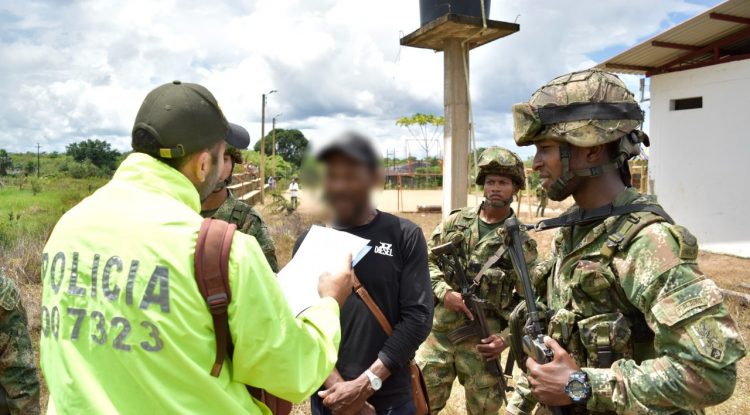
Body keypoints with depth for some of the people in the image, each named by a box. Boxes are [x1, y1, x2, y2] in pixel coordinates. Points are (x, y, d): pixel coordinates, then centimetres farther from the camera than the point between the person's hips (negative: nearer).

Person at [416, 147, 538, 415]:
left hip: (481, 339, -1)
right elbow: (426, 260, 4)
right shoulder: (456, 221, 4)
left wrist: (506, 337, -13)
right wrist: (444, 292, -13)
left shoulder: (522, 241, -2)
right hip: (438, 332, 2)